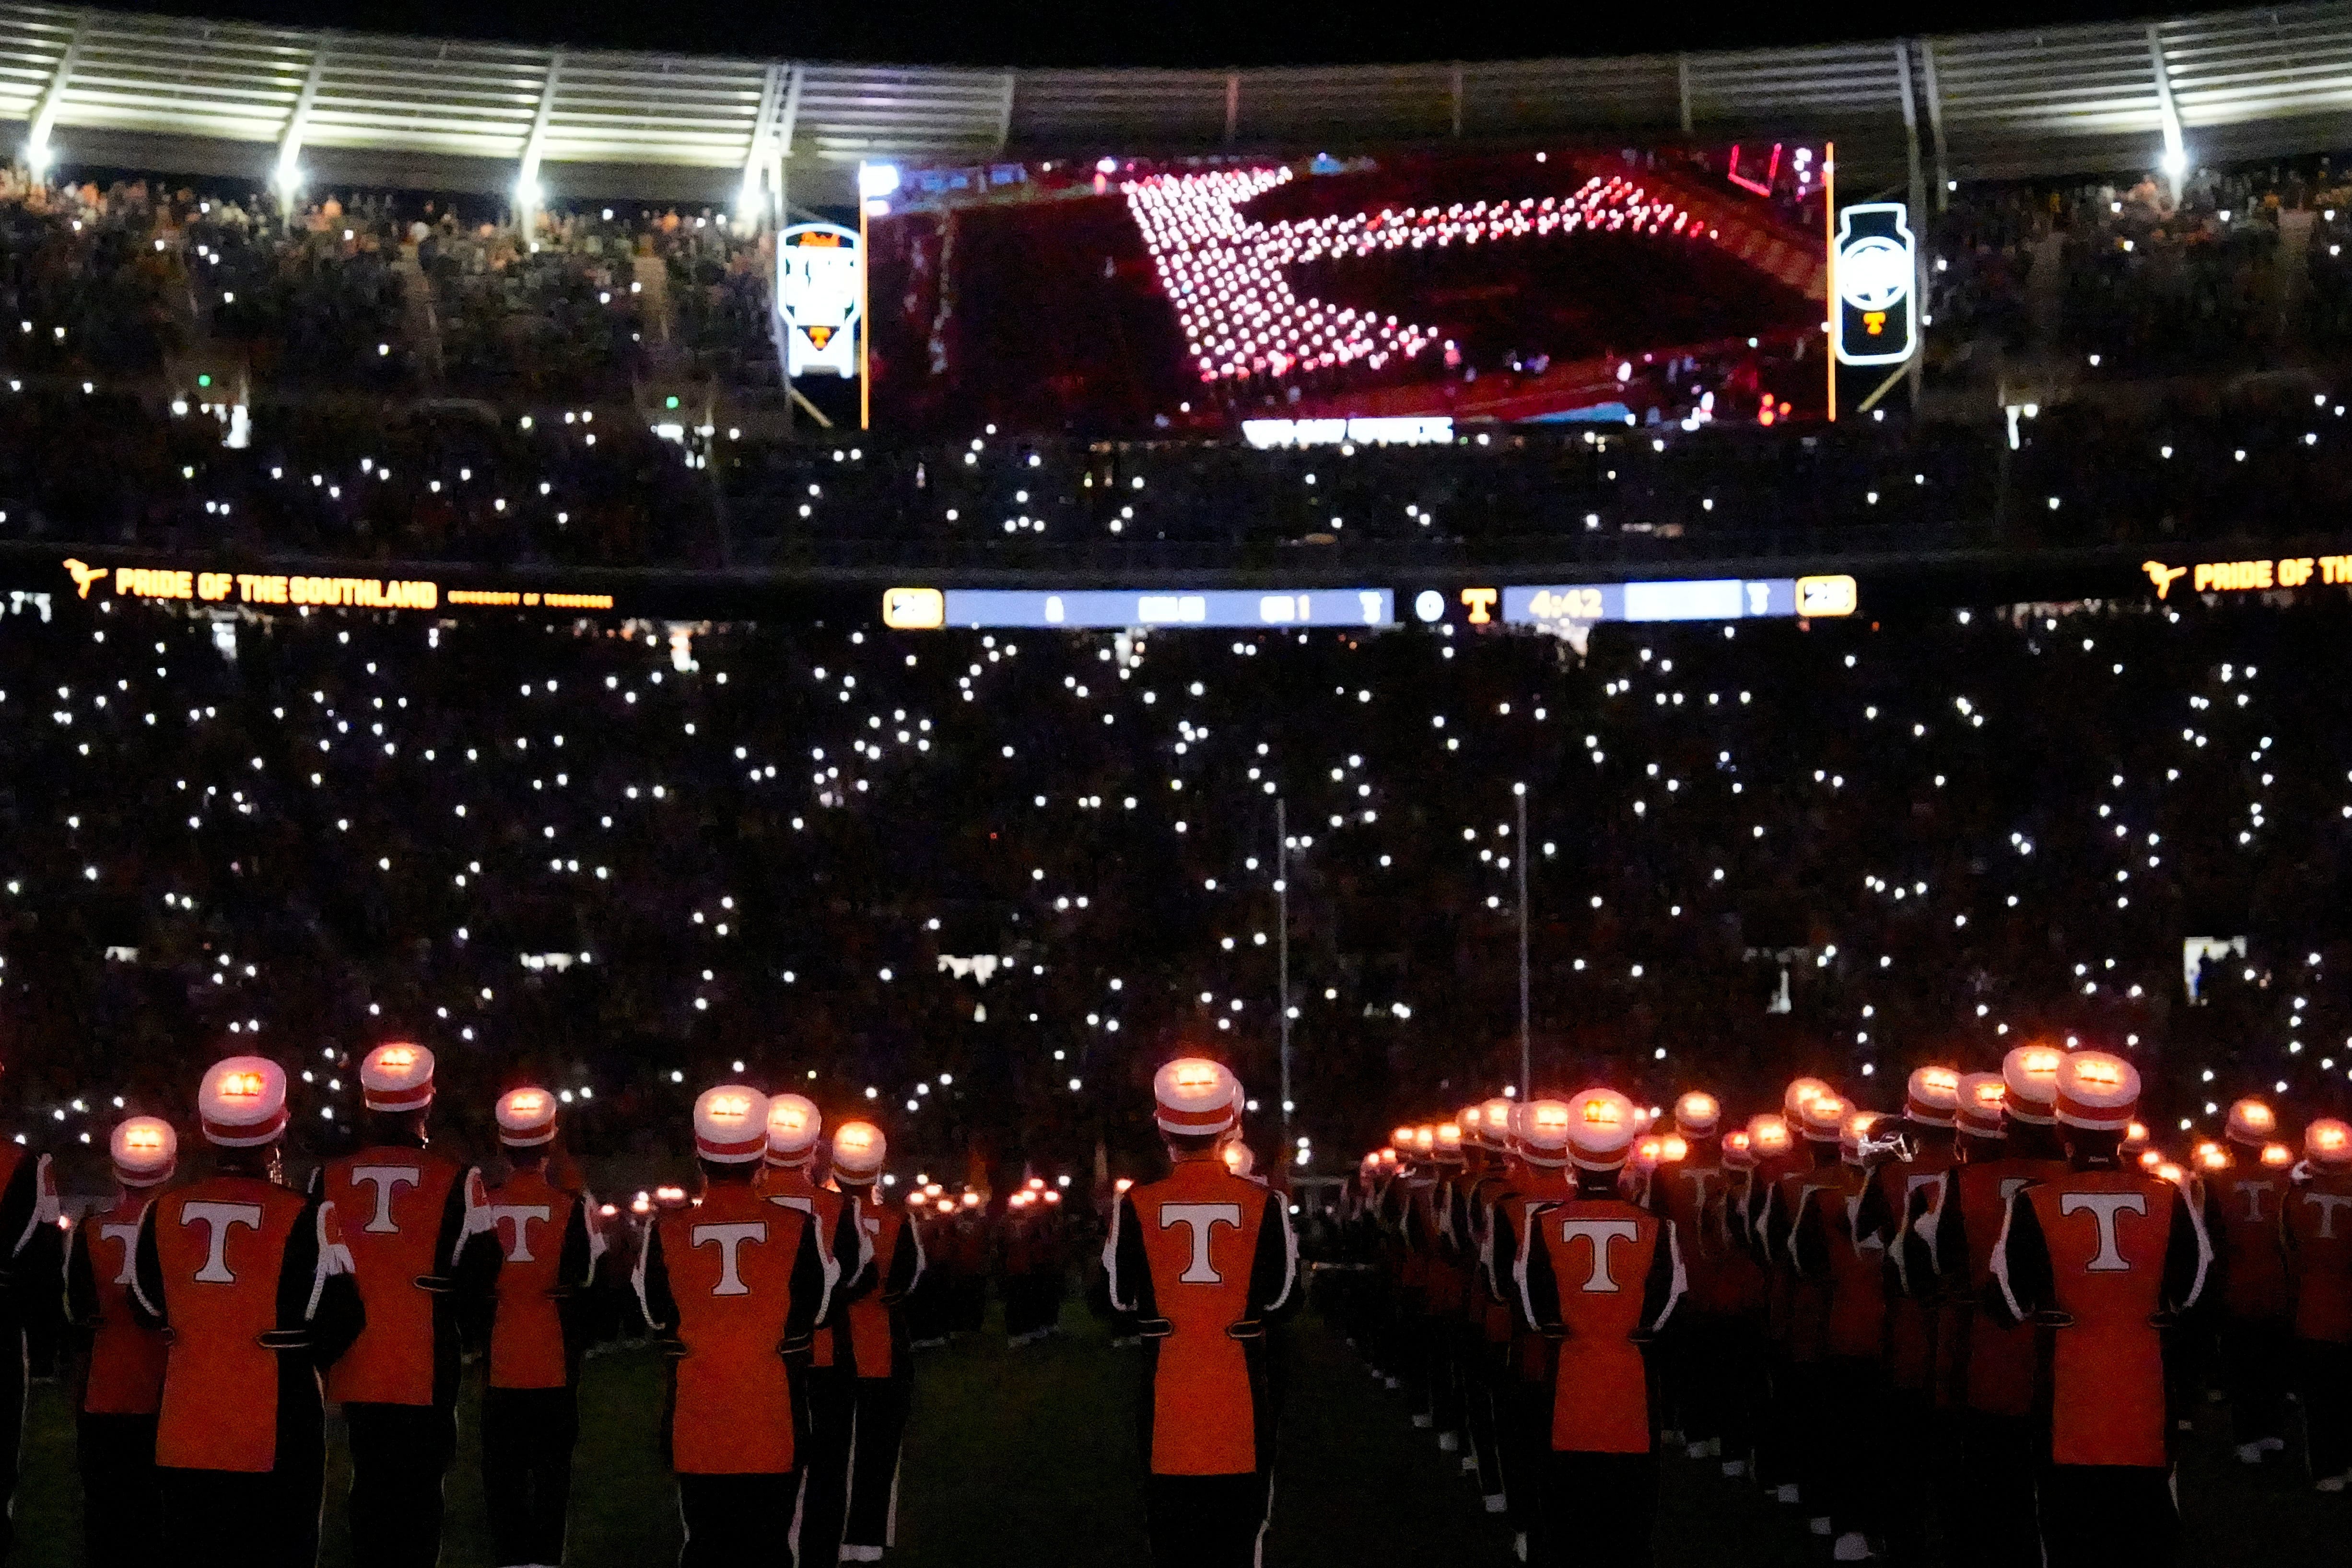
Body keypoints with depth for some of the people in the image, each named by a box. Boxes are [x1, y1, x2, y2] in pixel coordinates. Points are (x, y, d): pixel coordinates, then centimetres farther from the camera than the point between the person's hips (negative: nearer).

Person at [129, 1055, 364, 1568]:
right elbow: (341, 1318, -7)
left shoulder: (163, 1213, -1)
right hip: (277, 1436, -3)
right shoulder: (302, 1217, -13)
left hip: (185, 1434, 3)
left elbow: (150, 1309, 13)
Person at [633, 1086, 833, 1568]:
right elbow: (814, 1311, 3)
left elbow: (657, 1316, 6)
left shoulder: (667, 1231, -8)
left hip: (697, 1426, 1)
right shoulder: (798, 1228, -9)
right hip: (775, 1427, -1)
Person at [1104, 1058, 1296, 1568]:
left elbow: (1120, 1297, 0)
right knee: (1237, 1526, 12)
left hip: (1166, 1386, 0)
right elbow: (1280, 1296, 0)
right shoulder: (1264, 1204, -7)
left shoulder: (1136, 1204, -8)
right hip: (1240, 1386, 0)